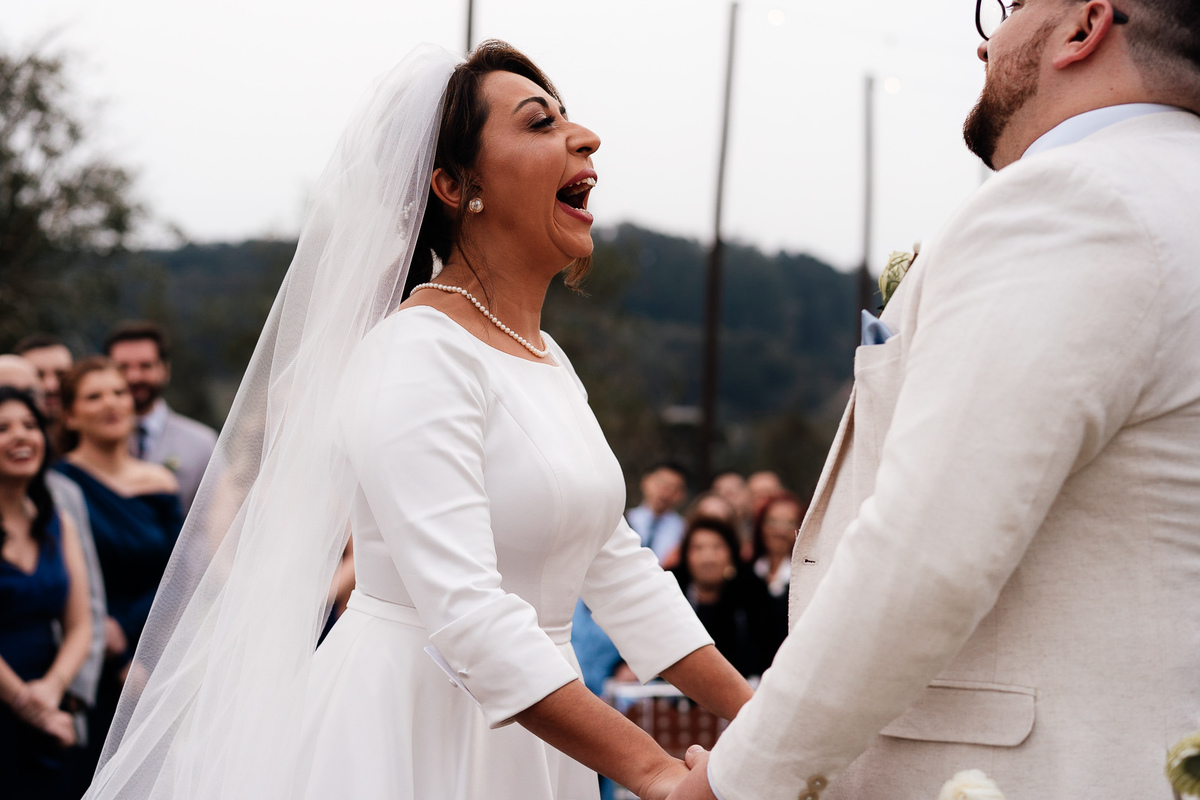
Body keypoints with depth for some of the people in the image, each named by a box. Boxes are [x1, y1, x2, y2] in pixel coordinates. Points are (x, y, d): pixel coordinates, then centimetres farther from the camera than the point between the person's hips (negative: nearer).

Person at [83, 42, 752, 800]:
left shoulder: (549, 362, 10)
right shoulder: (418, 358, -18)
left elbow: (621, 571, 11)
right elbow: (465, 614, -28)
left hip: (528, 735, 8)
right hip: (407, 732, -8)